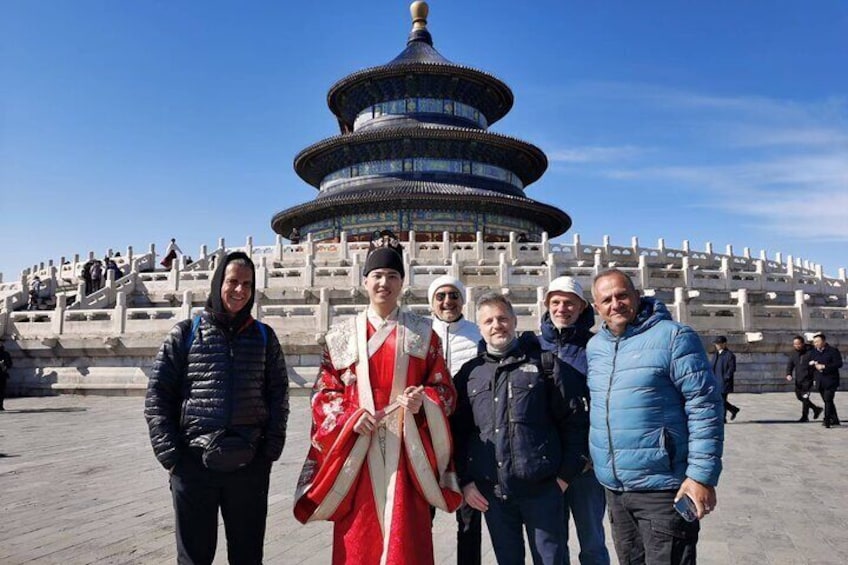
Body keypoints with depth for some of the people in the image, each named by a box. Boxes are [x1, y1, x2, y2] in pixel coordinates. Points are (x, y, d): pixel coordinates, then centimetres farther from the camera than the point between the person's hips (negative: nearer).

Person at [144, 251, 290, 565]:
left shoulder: (264, 337, 6)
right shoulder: (186, 333, 1)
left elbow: (278, 395, 6)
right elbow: (157, 396, 0)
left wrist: (271, 448, -2)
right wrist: (170, 454, -6)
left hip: (250, 465, 2)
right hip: (194, 464, -1)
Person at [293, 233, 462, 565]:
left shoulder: (423, 333, 7)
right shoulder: (342, 335, 7)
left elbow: (444, 389, 7)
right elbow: (322, 393, 6)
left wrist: (423, 399, -14)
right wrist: (351, 416, -11)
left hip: (407, 450, 0)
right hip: (356, 450, 1)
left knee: (406, 536, 0)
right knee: (359, 538, 5)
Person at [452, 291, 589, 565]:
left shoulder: (545, 362, 1)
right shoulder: (469, 373, 8)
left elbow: (574, 420, 0)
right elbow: (458, 432, 9)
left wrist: (566, 474, -4)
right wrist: (465, 481, 4)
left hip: (542, 487, -2)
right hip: (491, 491, 2)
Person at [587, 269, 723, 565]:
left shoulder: (673, 337, -11)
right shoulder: (594, 346, 7)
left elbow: (704, 406, -14)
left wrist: (702, 474, -17)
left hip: (662, 488, -6)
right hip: (613, 488, 7)